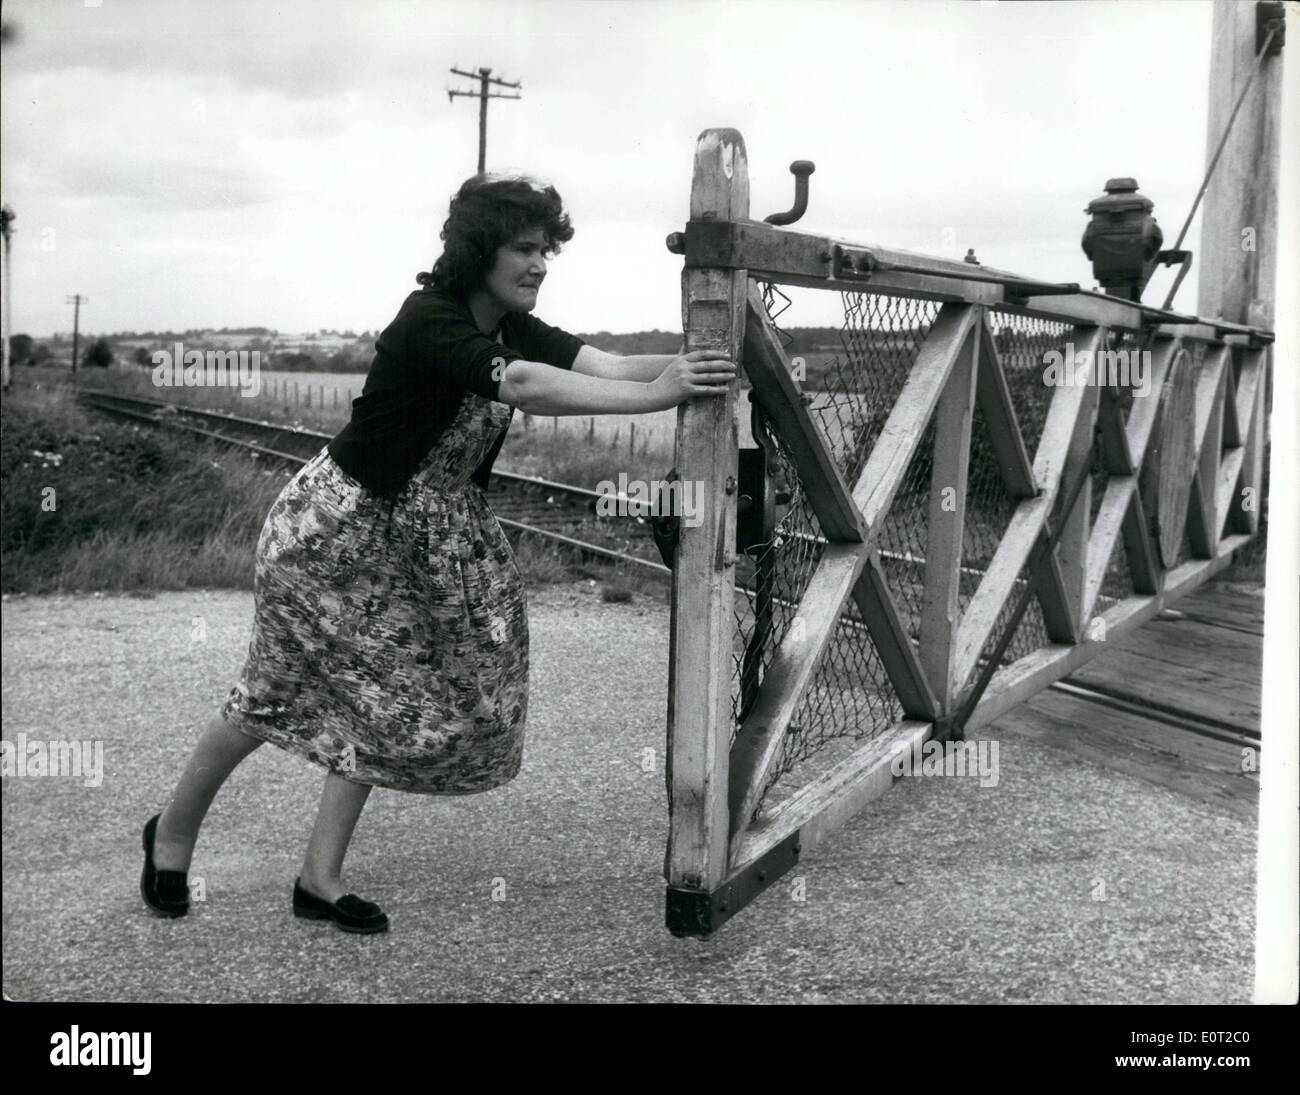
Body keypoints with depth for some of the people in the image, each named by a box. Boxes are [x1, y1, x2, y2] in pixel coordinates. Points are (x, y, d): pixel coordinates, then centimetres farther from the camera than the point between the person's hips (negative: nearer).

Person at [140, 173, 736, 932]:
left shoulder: (513, 327, -2)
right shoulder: (430, 321, -26)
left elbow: (607, 365, -16)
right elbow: (526, 387, -41)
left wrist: (683, 368, -35)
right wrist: (655, 396, -45)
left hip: (424, 538, 8)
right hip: (334, 526, -7)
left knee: (382, 695, 6)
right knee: (282, 692, 4)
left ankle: (321, 879, 17)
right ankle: (172, 831, 28)